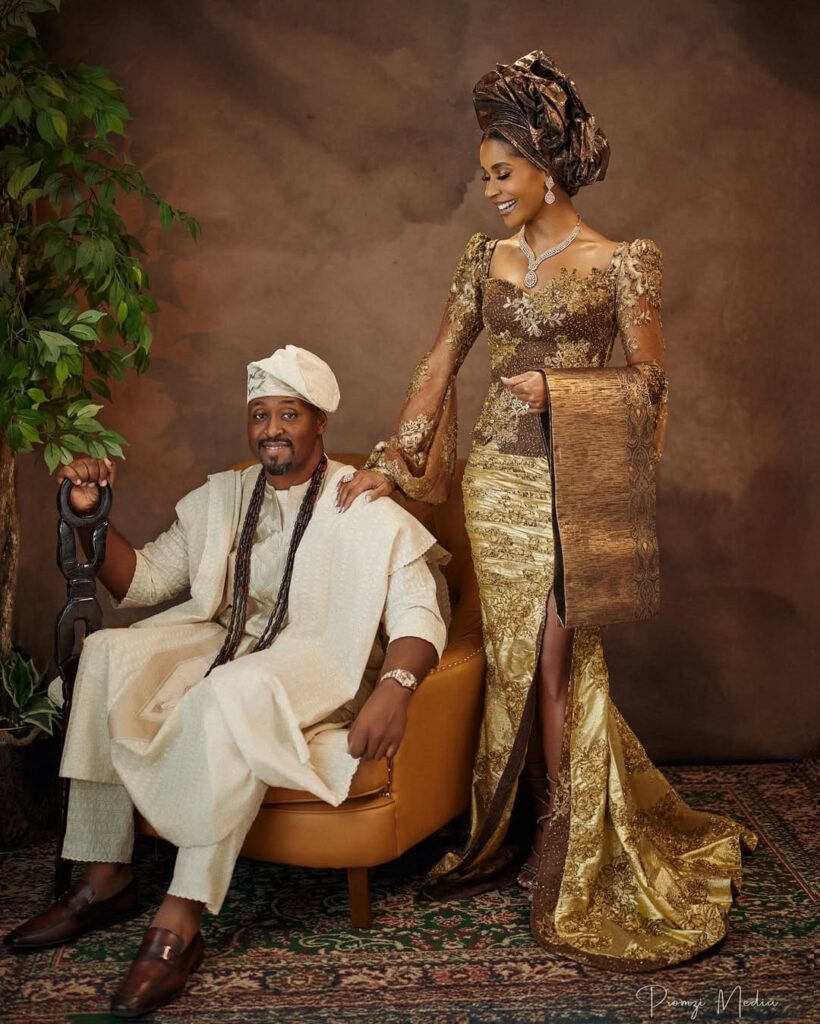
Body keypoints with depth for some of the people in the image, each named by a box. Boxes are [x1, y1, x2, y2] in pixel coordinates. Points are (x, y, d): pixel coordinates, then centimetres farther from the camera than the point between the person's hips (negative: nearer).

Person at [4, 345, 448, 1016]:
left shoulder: (370, 510, -3)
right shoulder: (221, 497, 13)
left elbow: (418, 613, -12)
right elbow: (142, 580, 15)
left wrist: (395, 686, -32)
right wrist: (92, 515, -2)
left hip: (318, 663, -5)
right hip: (223, 643, 6)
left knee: (237, 690, -38)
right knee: (109, 654, -19)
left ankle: (181, 921, -32)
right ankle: (105, 879, -13)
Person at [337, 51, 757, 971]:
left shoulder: (620, 262, -4)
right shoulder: (484, 257, 9)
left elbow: (651, 381, -3)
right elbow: (439, 367, 9)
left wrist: (557, 389, -14)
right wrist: (390, 462, 4)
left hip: (570, 482, -5)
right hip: (496, 476, 5)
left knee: (556, 661, -2)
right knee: (515, 658, 9)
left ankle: (571, 846, 15)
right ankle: (542, 826, 25)